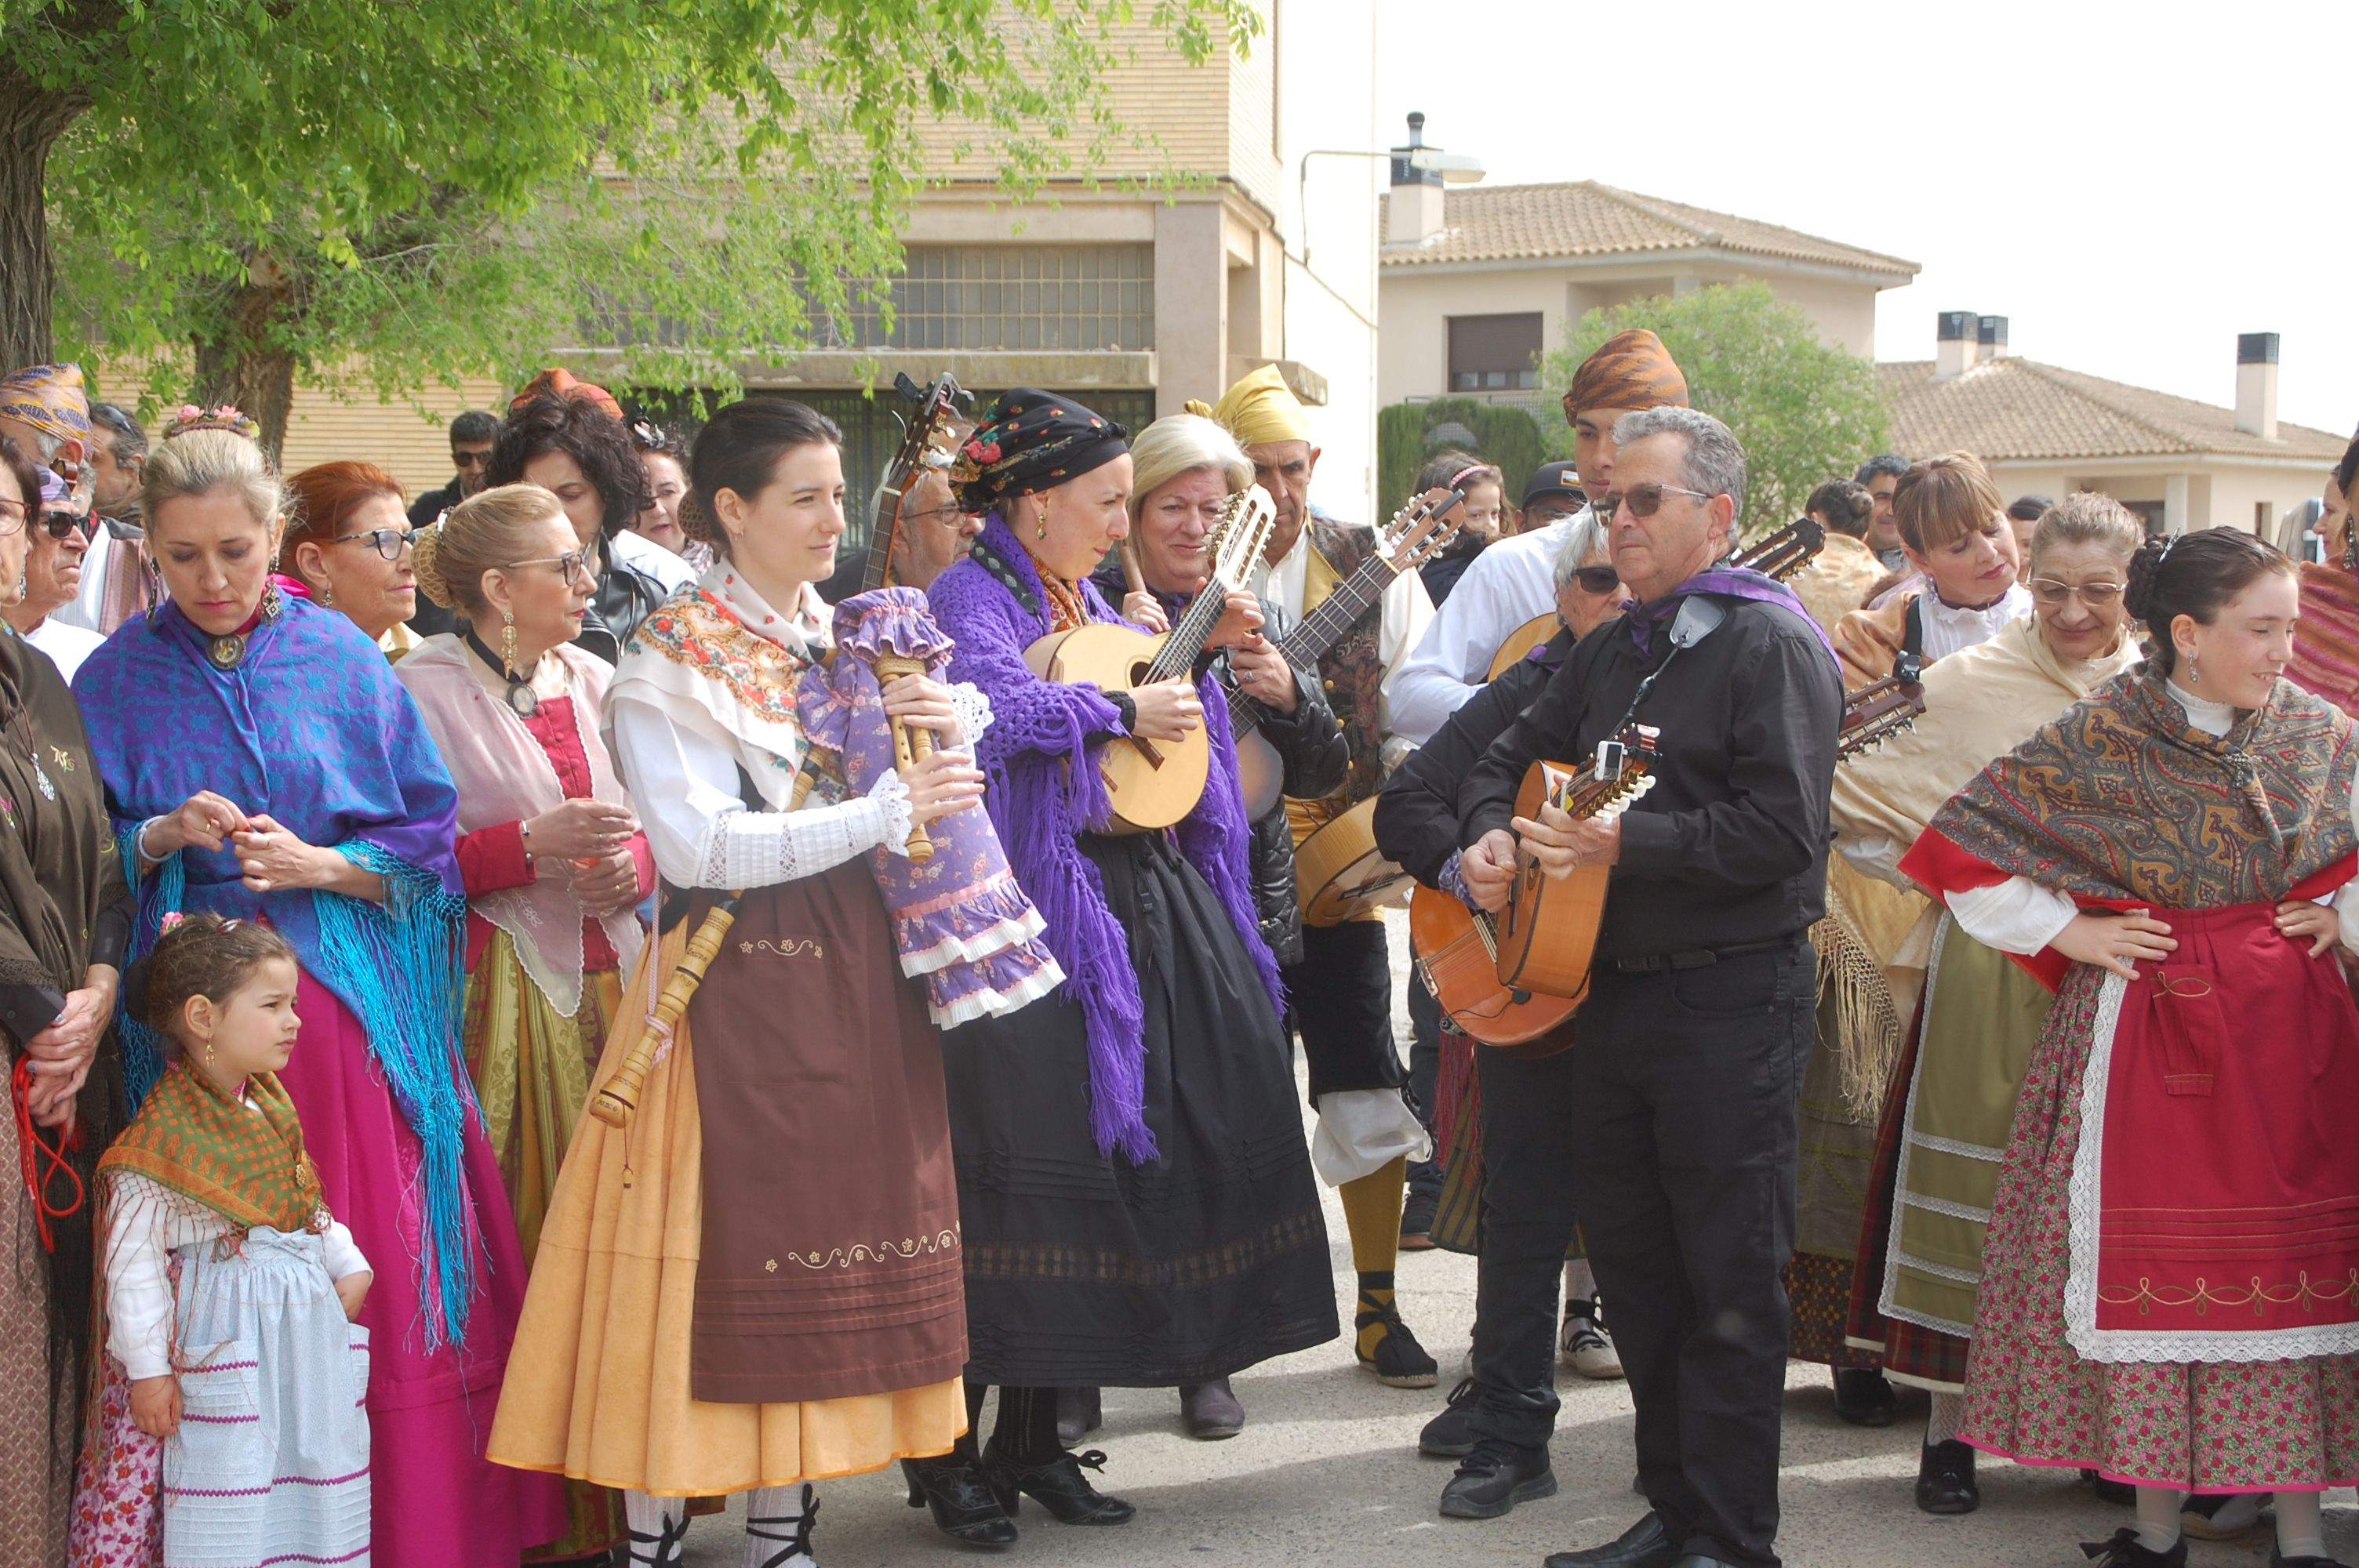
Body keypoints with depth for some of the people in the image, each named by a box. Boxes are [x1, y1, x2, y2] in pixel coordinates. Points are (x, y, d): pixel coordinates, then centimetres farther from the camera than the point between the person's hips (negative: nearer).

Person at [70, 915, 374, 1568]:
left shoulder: (272, 1110, 9)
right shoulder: (162, 1135, -15)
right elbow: (135, 1262, -16)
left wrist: (348, 1266, 9)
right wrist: (148, 1367, -16)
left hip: (307, 1317, 8)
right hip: (224, 1336, -7)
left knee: (318, 1480, 10)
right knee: (226, 1491, -6)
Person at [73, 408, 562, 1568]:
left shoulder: (341, 657, 5)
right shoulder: (118, 678, 5)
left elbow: (428, 838, 6)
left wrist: (320, 865, -10)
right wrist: (161, 840, -12)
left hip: (355, 1000, 0)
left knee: (386, 1268, -3)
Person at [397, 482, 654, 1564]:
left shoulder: (593, 682, 14)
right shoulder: (427, 690, -5)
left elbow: (652, 829, 19)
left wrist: (629, 866, -3)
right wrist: (529, 845, -18)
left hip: (610, 976, 6)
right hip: (502, 985, -6)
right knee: (522, 1240, -5)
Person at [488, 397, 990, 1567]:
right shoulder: (670, 662, -6)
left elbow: (935, 809, 19)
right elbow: (699, 843, -18)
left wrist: (948, 741, -4)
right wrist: (884, 811, -19)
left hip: (856, 976, 6)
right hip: (733, 977, -6)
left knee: (826, 1227, 6)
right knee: (713, 1239, -6)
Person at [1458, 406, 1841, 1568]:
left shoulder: (1771, 644, -10)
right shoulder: (1614, 650, 17)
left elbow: (1781, 830, -20)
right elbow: (1512, 754, 24)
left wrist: (1624, 843, -24)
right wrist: (1488, 839, 3)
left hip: (1732, 1000, -8)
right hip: (1613, 988, 9)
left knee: (1729, 1285, -2)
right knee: (1632, 1265, 13)